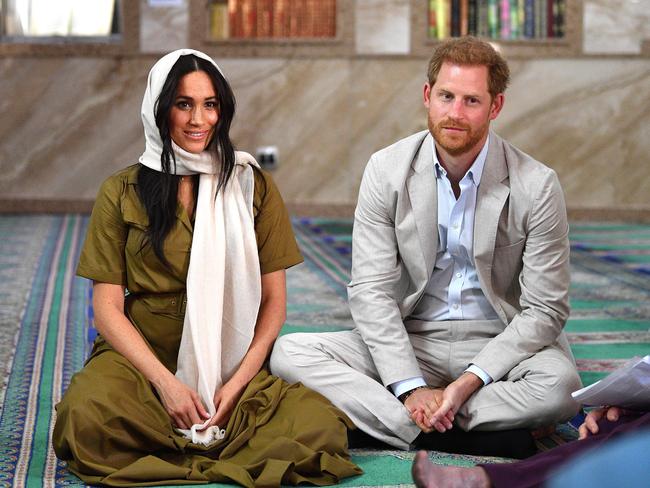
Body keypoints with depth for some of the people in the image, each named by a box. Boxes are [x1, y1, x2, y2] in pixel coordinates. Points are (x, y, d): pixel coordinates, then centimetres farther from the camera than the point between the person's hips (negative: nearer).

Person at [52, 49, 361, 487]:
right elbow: (107, 307, 1)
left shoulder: (253, 187, 9)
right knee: (87, 414, -35)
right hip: (141, 357, -1)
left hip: (236, 365, 1)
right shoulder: (122, 193, 6)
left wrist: (237, 383, -8)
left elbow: (274, 300, 6)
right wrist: (165, 383, -13)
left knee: (320, 426, -28)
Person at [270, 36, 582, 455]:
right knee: (290, 353, -21)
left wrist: (470, 381, -21)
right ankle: (472, 434, -27)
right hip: (410, 341, 2)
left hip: (499, 344, -2)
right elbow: (371, 290, -7)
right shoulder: (387, 170, -4)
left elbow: (544, 309, -8)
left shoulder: (537, 186, -9)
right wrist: (411, 388, -20)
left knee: (559, 385, -35)